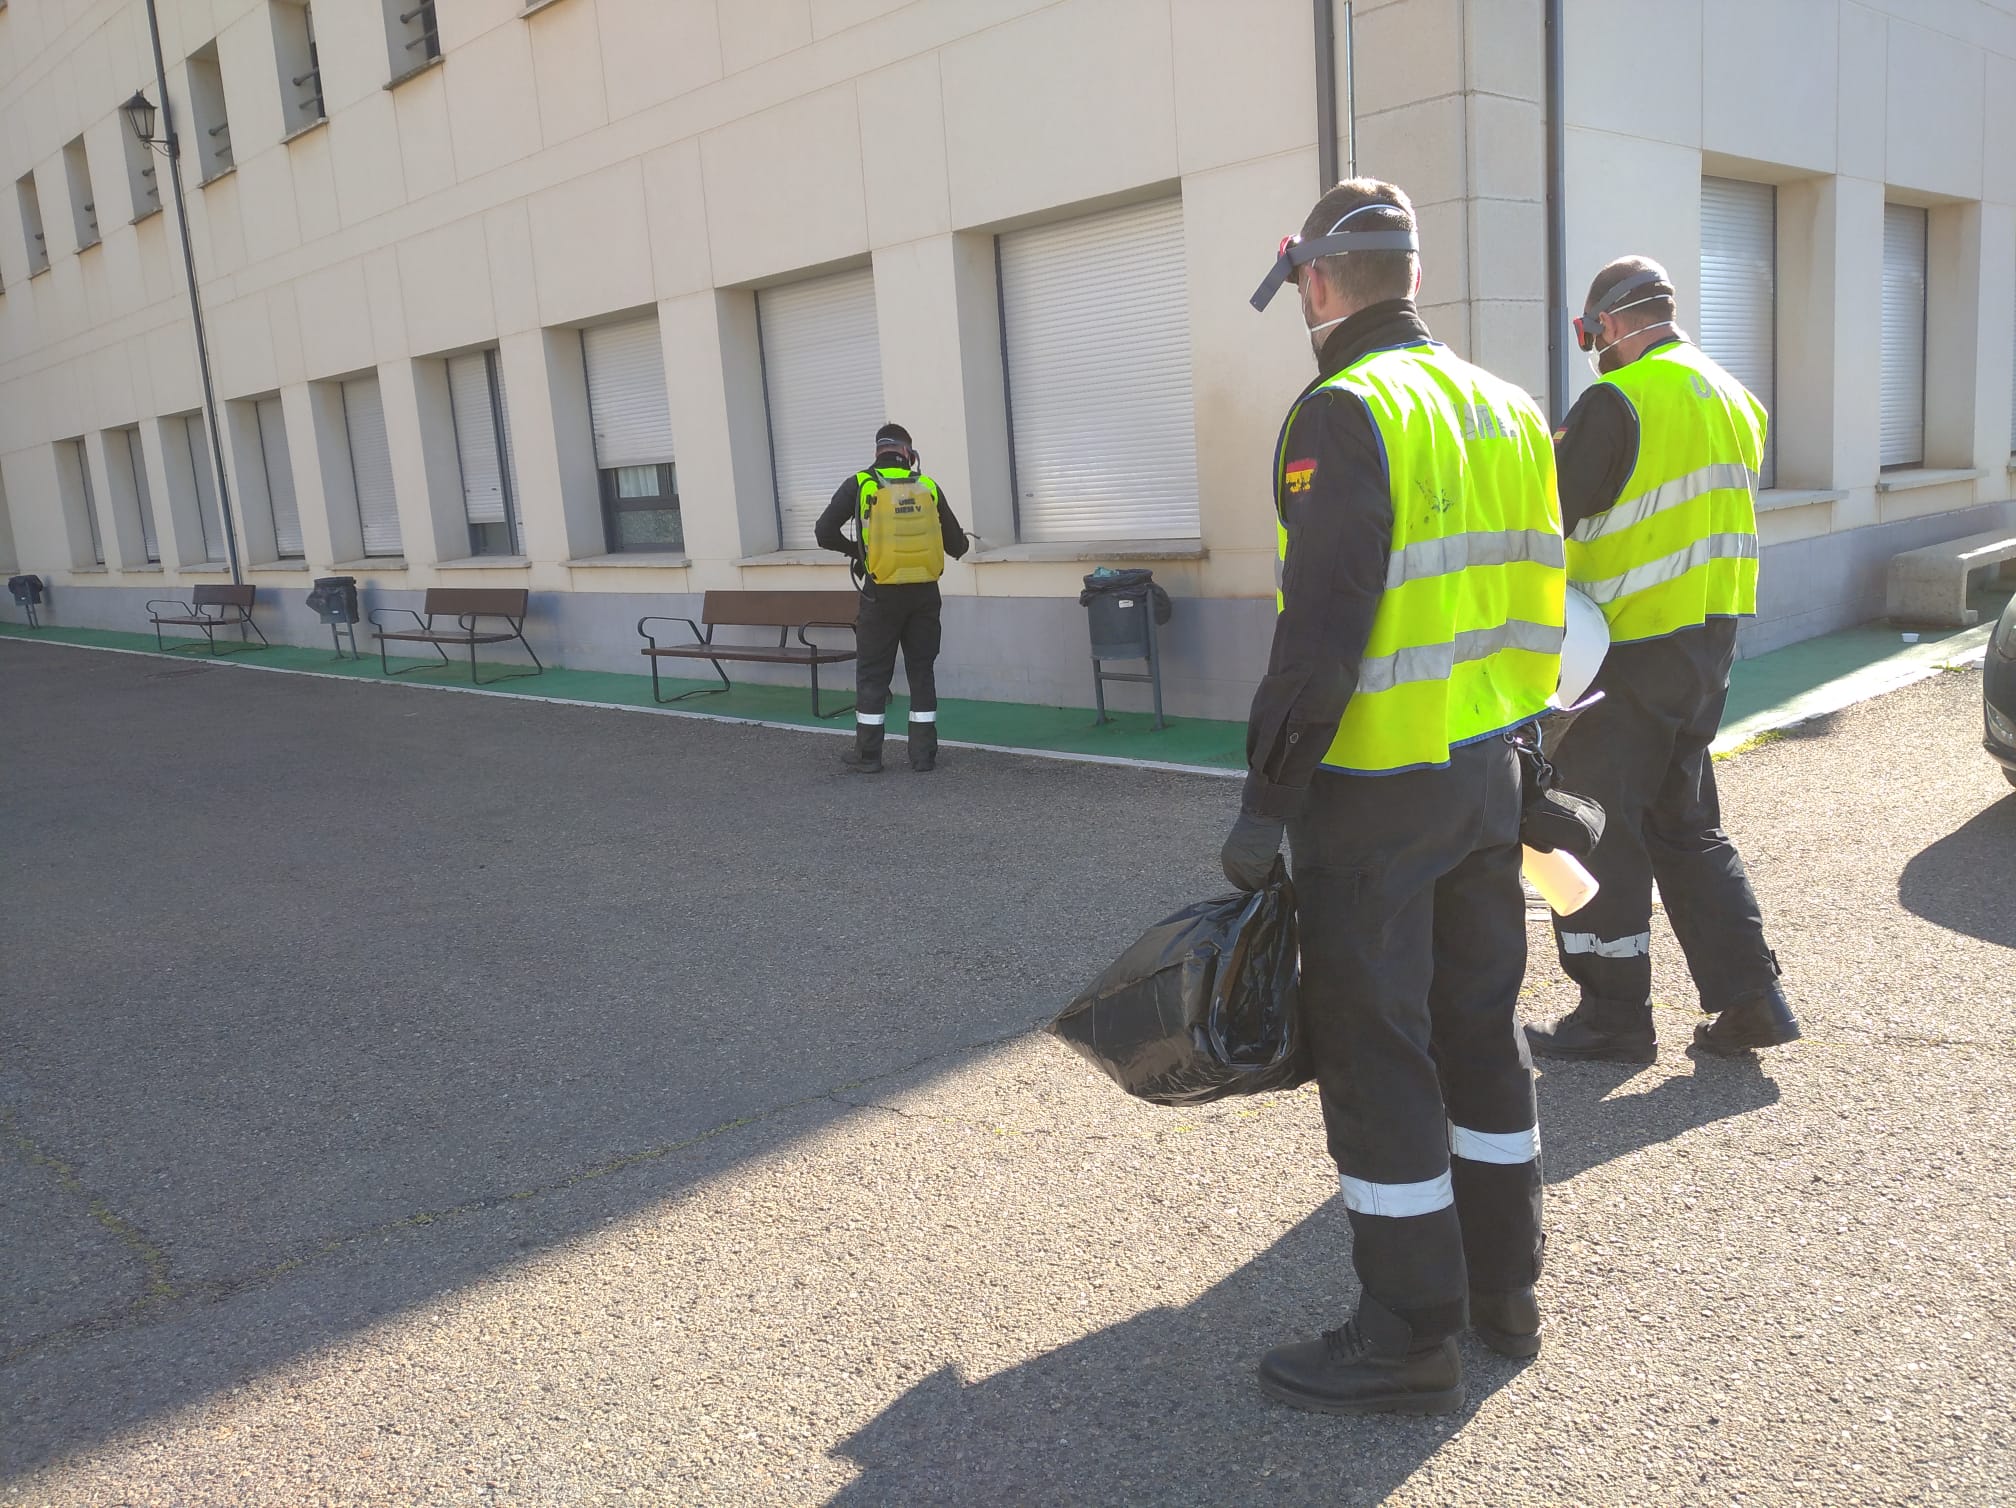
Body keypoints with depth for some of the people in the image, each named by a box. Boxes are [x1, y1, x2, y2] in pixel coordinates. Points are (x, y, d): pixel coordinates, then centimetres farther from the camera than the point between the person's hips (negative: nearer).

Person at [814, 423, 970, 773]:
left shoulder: (860, 485, -3)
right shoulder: (928, 487, 3)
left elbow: (824, 533, -7)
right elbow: (956, 545, 7)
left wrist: (853, 549, 12)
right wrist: (960, 539, 31)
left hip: (882, 595, -2)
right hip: (924, 594, 2)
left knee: (872, 674, 8)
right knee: (922, 672, 10)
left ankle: (867, 755, 12)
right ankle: (924, 755, 11)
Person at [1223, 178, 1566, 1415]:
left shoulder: (1347, 414, -16)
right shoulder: (1504, 408, 10)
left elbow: (1320, 639, -22)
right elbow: (1538, 597, 13)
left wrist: (1264, 810, -16)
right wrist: (1502, 735, 20)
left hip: (1377, 794, -8)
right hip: (1487, 775, 9)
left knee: (1376, 1055, 2)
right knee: (1480, 1025, 18)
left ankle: (1413, 1339, 14)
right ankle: (1503, 1285, 32)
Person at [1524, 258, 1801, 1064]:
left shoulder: (1618, 400, -15)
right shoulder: (1733, 397, 12)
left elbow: (1547, 514, -15)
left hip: (1631, 645, -8)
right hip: (1711, 637, 8)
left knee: (1599, 829, 2)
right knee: (1686, 822, 18)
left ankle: (1612, 1014, 10)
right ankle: (1748, 994, 17)